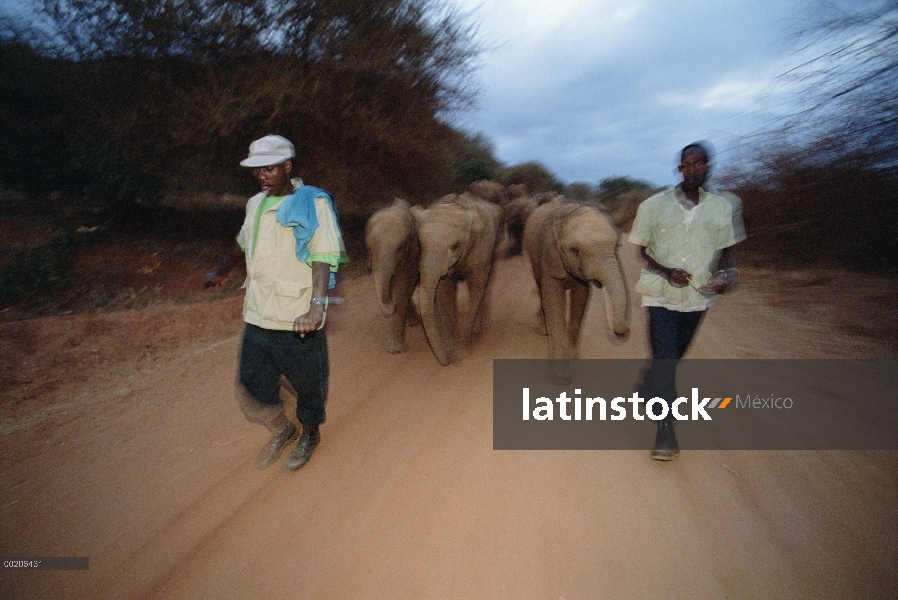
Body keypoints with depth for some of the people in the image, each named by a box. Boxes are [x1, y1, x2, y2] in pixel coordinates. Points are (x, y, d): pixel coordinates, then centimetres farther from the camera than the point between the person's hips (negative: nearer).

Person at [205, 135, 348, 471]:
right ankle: (282, 430, 41)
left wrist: (318, 306, -33)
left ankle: (310, 434, 39)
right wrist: (222, 273, 42)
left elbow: (323, 259, -19)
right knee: (251, 386, 15)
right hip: (256, 317, 7)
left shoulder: (313, 203, -10)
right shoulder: (256, 204, 11)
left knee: (307, 383, 10)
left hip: (298, 320, -6)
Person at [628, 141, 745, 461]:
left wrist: (728, 272, -13)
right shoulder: (654, 205, -4)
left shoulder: (724, 206, 2)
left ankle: (649, 388, 45)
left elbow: (726, 250, 9)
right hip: (662, 293, -3)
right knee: (665, 358, -9)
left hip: (698, 294, 3)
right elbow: (641, 249, 1)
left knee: (671, 357, 16)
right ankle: (666, 429, -4)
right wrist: (666, 271, -17)